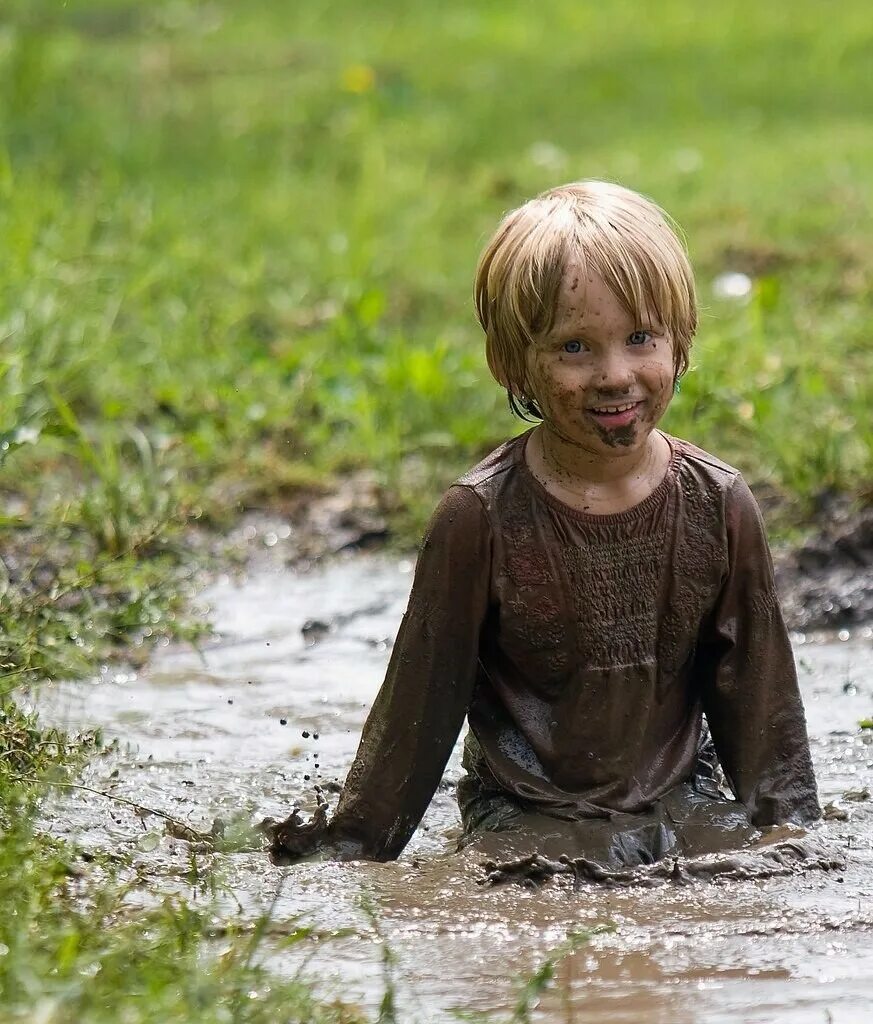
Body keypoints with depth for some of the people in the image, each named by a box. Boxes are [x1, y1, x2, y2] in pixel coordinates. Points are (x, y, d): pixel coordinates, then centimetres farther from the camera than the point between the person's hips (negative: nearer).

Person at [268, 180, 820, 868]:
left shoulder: (718, 506, 0)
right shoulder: (483, 516, -9)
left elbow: (761, 701, 10)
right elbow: (418, 705, -2)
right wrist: (348, 852, -2)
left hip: (680, 806, 4)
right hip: (528, 816, -4)